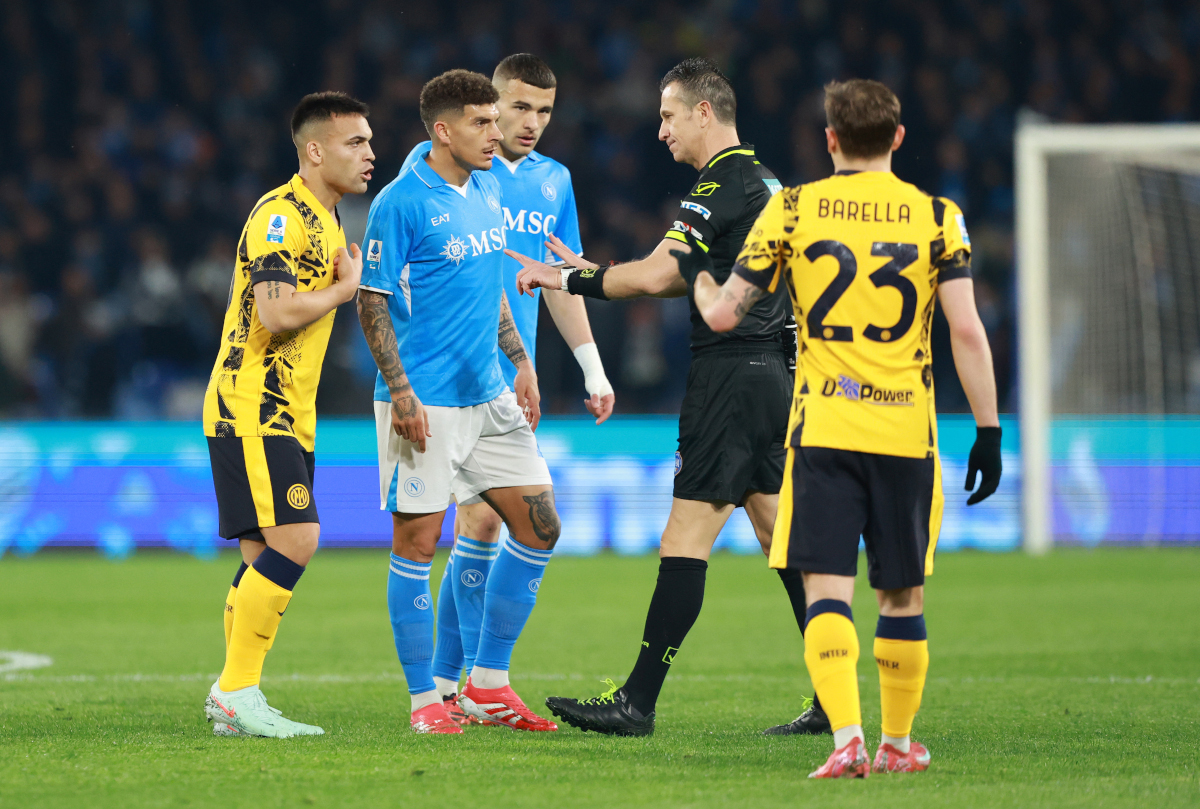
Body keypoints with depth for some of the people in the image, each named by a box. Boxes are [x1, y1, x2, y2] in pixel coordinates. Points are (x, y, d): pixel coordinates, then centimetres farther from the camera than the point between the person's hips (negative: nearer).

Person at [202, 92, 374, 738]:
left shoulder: (326, 220, 19)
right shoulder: (280, 215, -14)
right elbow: (274, 313, -24)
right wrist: (344, 288, -10)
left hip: (287, 415, 10)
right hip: (250, 409, -10)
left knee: (266, 557, 8)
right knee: (293, 540, -18)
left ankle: (232, 699, 11)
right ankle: (237, 692, -14)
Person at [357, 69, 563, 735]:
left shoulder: (487, 190, 11)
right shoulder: (400, 202, -11)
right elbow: (373, 304, -12)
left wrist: (520, 361, 19)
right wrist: (401, 393, -18)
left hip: (489, 396, 8)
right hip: (425, 403, -8)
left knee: (539, 525, 6)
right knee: (417, 539, -5)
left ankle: (487, 682, 15)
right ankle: (425, 700, 4)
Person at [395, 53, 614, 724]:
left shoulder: (554, 181, 14)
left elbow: (562, 283, 21)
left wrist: (594, 369, 16)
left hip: (514, 378, 6)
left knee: (477, 523, 6)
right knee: (482, 518, -12)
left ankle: (445, 681, 12)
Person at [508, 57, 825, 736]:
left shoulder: (722, 185, -13)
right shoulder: (766, 183, 18)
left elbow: (657, 275, -20)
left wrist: (572, 279, -7)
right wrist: (594, 272, 18)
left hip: (730, 374, -10)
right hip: (774, 374, 10)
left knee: (688, 537, -9)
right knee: (782, 533, 10)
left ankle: (638, 701, -10)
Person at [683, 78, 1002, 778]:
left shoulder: (792, 209, 2)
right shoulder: (938, 216, 2)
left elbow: (723, 314, 3)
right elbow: (967, 331, -5)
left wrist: (698, 275, 24)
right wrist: (988, 430, 0)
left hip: (822, 428, -1)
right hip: (907, 431, 1)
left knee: (828, 588, -4)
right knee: (903, 595, 13)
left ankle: (847, 738, -19)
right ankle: (898, 744, 19)